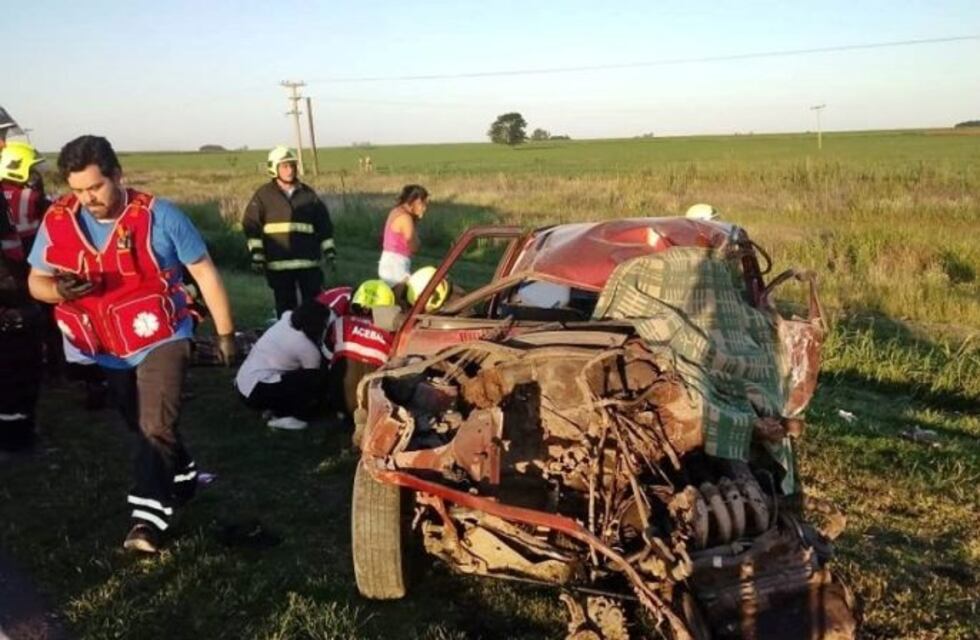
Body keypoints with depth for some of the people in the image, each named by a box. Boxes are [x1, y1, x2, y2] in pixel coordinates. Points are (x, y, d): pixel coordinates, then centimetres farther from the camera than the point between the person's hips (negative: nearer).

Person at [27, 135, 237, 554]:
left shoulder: (159, 216, -17)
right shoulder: (57, 222, -9)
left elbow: (204, 271, -10)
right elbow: (36, 281, 1)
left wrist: (225, 333, -8)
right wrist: (58, 290, -25)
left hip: (161, 339, -5)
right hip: (107, 350, 5)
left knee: (156, 428, -17)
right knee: (143, 428, 22)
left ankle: (148, 518, -12)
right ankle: (184, 477, 45)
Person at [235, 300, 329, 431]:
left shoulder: (286, 320, 6)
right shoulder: (308, 349, -12)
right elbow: (315, 378, 3)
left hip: (242, 383, 9)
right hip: (256, 392, -9)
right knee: (314, 381, -9)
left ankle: (276, 409, 12)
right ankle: (283, 417, -3)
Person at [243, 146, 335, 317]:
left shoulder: (308, 194, 11)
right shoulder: (263, 195, 3)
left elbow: (323, 222, 16)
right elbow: (251, 225, 1)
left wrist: (329, 250, 11)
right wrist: (256, 253, -7)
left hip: (308, 260, 2)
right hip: (278, 262, -2)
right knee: (286, 305, 4)